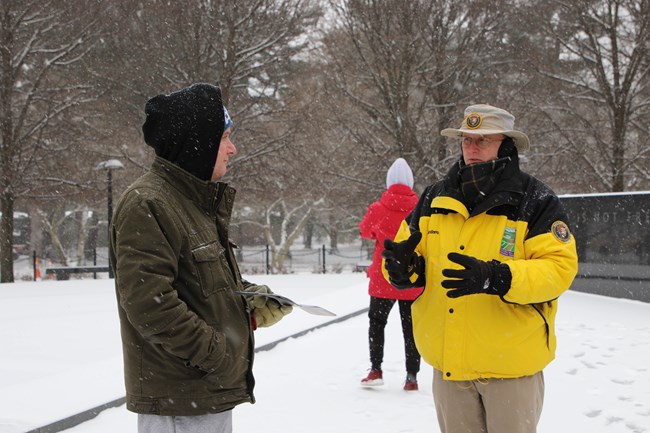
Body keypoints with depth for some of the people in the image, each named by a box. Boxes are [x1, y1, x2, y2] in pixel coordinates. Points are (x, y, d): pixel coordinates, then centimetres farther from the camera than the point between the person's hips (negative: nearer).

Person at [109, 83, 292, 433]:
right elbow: (148, 303, -24)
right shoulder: (146, 205, -17)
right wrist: (215, 353, -19)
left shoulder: (200, 202, 16)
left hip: (215, 393, 10)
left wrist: (251, 302, 5)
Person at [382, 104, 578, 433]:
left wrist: (493, 278, -31)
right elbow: (408, 254, 9)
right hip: (448, 360, 4)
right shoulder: (434, 198, 7)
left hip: (510, 362, -4)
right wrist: (402, 265, -17)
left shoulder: (536, 201, -7)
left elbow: (560, 267, -17)